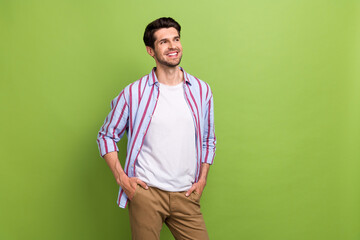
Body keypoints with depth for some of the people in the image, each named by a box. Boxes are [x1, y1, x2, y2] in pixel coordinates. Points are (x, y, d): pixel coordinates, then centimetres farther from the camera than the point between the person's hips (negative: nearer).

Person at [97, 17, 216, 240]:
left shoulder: (201, 90, 4)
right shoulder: (134, 93, -4)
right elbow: (107, 135, 5)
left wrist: (202, 180, 8)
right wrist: (121, 177, -4)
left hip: (186, 195, 3)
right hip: (146, 192, -2)